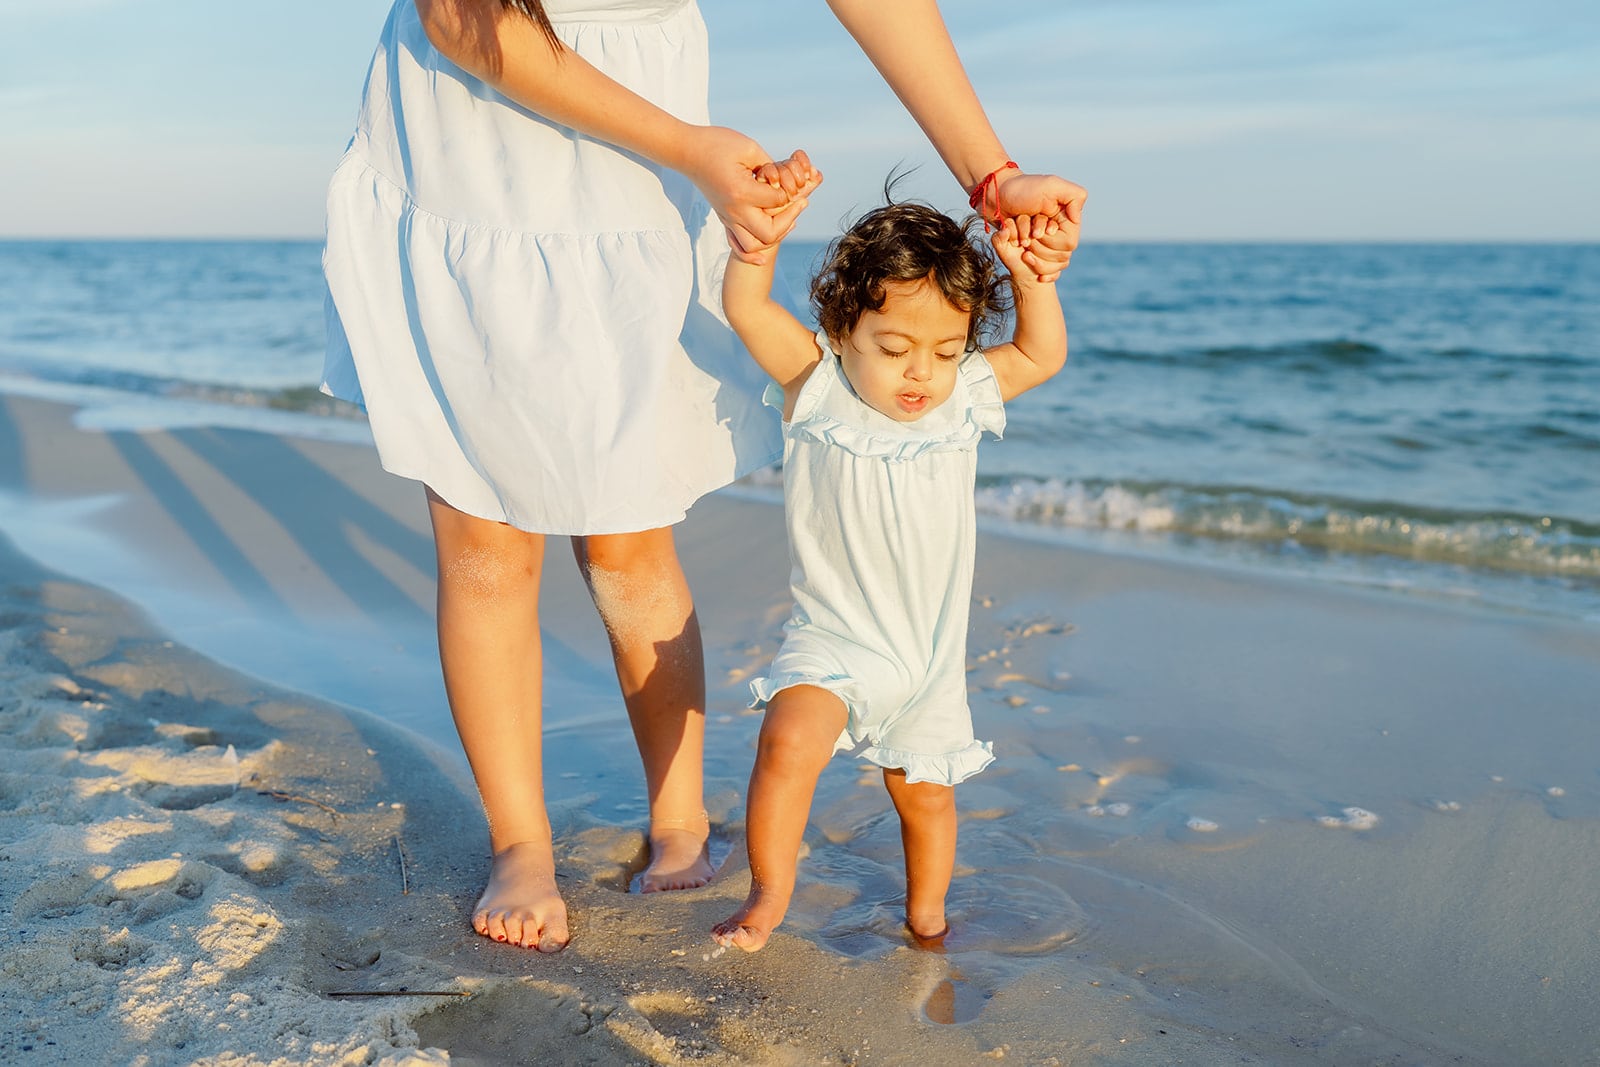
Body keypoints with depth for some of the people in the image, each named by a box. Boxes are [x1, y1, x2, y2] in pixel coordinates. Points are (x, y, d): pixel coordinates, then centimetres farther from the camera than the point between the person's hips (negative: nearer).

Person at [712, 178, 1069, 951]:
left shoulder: (964, 399, 0)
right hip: (834, 637, -3)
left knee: (925, 794, 16)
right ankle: (767, 898, -4)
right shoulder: (815, 386, -10)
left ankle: (926, 917, 42)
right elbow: (745, 304, -17)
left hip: (930, 653, 3)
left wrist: (1029, 275, -3)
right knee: (787, 744, -27)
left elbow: (1042, 355, 10)